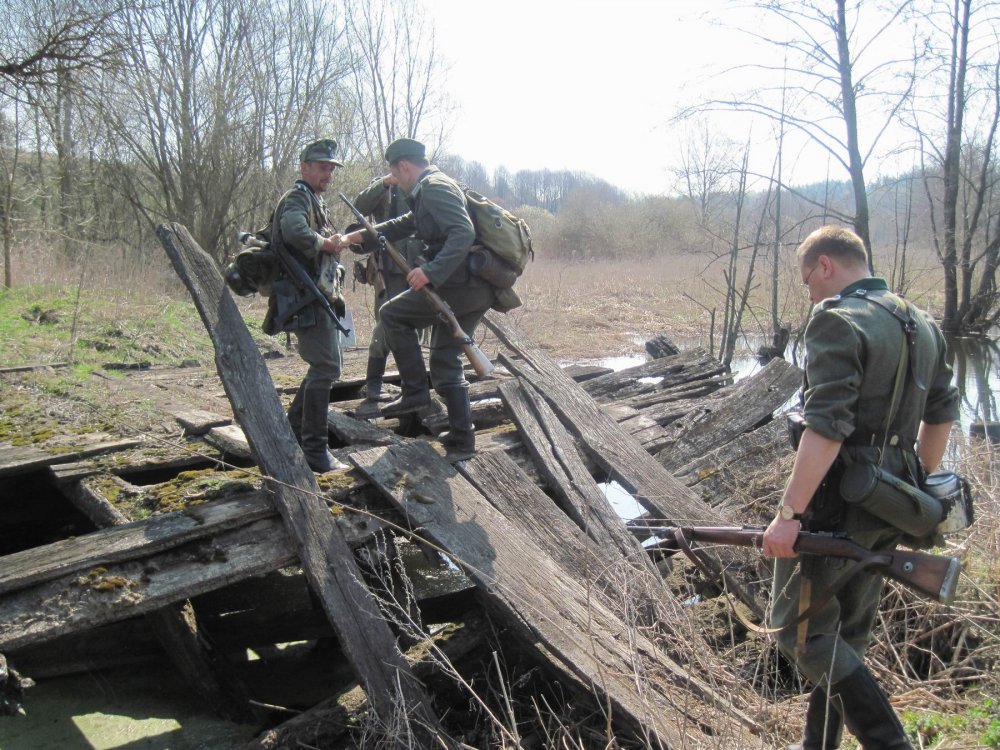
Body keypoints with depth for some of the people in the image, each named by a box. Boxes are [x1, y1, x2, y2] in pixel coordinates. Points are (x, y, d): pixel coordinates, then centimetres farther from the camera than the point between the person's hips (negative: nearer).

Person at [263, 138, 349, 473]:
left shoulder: (315, 200, 23)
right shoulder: (298, 197, -10)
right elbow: (294, 231, -32)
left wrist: (333, 243, 5)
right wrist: (324, 243, -17)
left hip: (318, 295, 11)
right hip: (306, 297, -11)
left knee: (327, 365, 17)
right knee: (326, 367, -13)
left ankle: (294, 431, 26)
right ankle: (315, 451, -9)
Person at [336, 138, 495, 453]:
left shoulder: (434, 188, -10)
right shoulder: (432, 189, 23)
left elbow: (463, 233, -24)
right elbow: (404, 225, 35)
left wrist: (431, 271, -29)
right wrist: (356, 237, 32)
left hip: (461, 285, -10)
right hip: (476, 289, 10)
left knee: (392, 314, 0)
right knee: (446, 360, 14)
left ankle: (415, 390, 2)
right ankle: (462, 435, 17)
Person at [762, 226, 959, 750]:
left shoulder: (837, 321, -16)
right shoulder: (922, 324, 12)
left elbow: (826, 427, -25)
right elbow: (943, 413, 18)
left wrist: (788, 514, -25)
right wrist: (919, 486, 28)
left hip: (837, 504, -9)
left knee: (801, 631, 2)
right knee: (846, 634, 19)